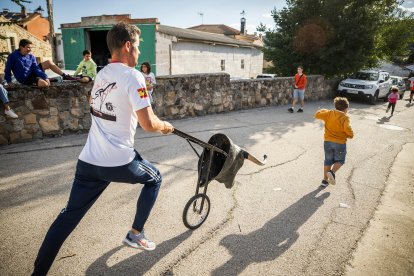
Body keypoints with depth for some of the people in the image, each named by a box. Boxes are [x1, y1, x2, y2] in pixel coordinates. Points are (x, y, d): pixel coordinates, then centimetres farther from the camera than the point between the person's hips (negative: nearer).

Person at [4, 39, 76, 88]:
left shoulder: (31, 57, 0)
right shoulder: (13, 56, -15)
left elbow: (36, 69, -5)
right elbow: (7, 70, -8)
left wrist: (45, 77, -19)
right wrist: (9, 81, -12)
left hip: (33, 73, 6)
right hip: (25, 79, -6)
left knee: (49, 62, -3)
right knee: (45, 84, -33)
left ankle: (65, 76, 1)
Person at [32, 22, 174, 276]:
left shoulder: (102, 74, 13)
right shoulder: (133, 76, -11)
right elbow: (148, 124, -17)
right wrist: (165, 126, 5)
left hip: (88, 161, 7)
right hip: (119, 162, -6)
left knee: (69, 215, 16)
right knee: (154, 179, 21)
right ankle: (136, 234, 30)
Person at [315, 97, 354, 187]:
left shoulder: (329, 113, -1)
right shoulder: (345, 117, -12)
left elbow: (317, 115, 5)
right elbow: (347, 129, -24)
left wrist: (323, 110, 23)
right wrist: (350, 135, -4)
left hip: (328, 142, 4)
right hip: (340, 143, -4)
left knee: (328, 161, 17)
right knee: (340, 161, 17)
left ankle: (325, 180, 21)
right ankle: (332, 172, -10)